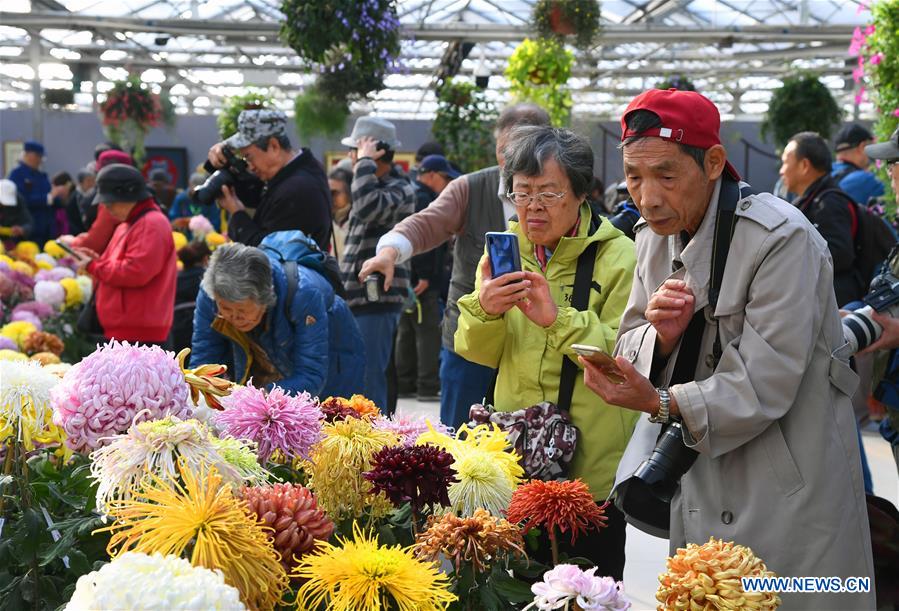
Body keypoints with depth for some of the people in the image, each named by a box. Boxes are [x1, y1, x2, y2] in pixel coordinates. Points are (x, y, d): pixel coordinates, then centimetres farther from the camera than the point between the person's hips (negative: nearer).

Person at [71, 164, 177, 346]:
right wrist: (98, 260, 5)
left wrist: (93, 266, -11)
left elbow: (135, 272, -23)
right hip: (123, 331, 11)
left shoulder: (152, 224, -13)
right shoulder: (128, 225, 20)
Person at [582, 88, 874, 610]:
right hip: (700, 489, 7)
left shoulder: (782, 238, -20)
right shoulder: (656, 234, 3)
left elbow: (764, 387, -24)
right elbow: (632, 353, 7)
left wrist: (661, 403, -33)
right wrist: (661, 335, -16)